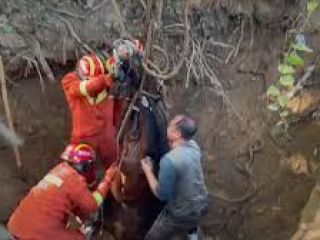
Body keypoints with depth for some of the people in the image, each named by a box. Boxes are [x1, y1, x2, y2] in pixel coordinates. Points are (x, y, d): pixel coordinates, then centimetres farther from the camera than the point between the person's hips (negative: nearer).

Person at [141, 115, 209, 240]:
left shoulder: (169, 160, -32)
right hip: (201, 203, 8)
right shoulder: (194, 146, -8)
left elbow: (162, 194, -23)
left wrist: (148, 171, -13)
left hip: (183, 214, -7)